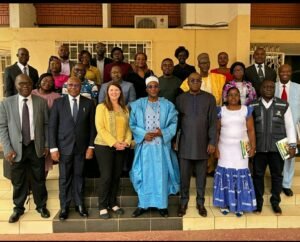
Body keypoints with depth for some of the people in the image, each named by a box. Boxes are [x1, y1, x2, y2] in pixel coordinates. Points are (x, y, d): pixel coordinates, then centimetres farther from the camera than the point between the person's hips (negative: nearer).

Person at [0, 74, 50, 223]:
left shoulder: (41, 102, -1)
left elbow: (46, 124, 3)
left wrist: (46, 144, 0)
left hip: (37, 147, 1)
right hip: (17, 148, 0)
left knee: (39, 179, 13)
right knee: (18, 181, 12)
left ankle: (41, 206, 31)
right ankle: (18, 208, 32)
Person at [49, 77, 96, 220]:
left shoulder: (88, 103, 2)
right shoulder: (58, 103, 0)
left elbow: (92, 126, 2)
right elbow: (52, 126, -2)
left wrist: (91, 146, -3)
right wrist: (53, 148, -8)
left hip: (81, 147, 1)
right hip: (64, 147, 0)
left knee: (79, 176, 11)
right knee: (64, 178, 7)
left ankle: (79, 204, 25)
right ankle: (64, 207, 22)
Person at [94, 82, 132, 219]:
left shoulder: (125, 108, 10)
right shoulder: (101, 107, -4)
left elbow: (128, 127, 9)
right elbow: (100, 128, -11)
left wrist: (126, 141, -8)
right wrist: (114, 143, -16)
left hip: (121, 147, 4)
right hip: (104, 146, -4)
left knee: (116, 176, 9)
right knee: (106, 176, -3)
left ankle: (113, 203, 23)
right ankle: (102, 206, 10)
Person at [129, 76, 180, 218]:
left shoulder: (168, 105, 3)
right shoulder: (137, 105, 3)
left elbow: (173, 124, 2)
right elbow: (132, 124, 2)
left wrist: (162, 133, -14)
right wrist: (143, 134, -13)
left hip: (161, 146, 0)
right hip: (144, 146, 0)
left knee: (161, 175, 5)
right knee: (144, 174, 6)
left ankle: (162, 205, 18)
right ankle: (143, 204, 19)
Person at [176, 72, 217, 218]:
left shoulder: (209, 98, 2)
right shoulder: (180, 98, 4)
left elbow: (213, 122, -1)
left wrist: (212, 142, -6)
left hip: (202, 144, 0)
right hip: (185, 144, 0)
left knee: (201, 176, 9)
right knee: (184, 175, 6)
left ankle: (200, 202, 24)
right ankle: (183, 202, 21)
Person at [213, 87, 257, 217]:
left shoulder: (246, 110, 1)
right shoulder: (221, 111, 2)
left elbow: (251, 130, 1)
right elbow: (217, 130, 5)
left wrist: (253, 146, -7)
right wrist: (215, 146, -2)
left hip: (241, 148, 0)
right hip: (225, 148, 1)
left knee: (241, 174, 0)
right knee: (225, 173, 2)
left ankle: (240, 205, 12)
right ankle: (225, 203, 15)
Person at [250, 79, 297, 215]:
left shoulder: (283, 105, 2)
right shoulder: (252, 106, 2)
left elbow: (289, 126, 5)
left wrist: (292, 145, 1)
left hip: (277, 147, 0)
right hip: (259, 147, 0)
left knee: (277, 175, 10)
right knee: (258, 175, 8)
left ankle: (275, 202, 27)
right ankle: (258, 202, 24)